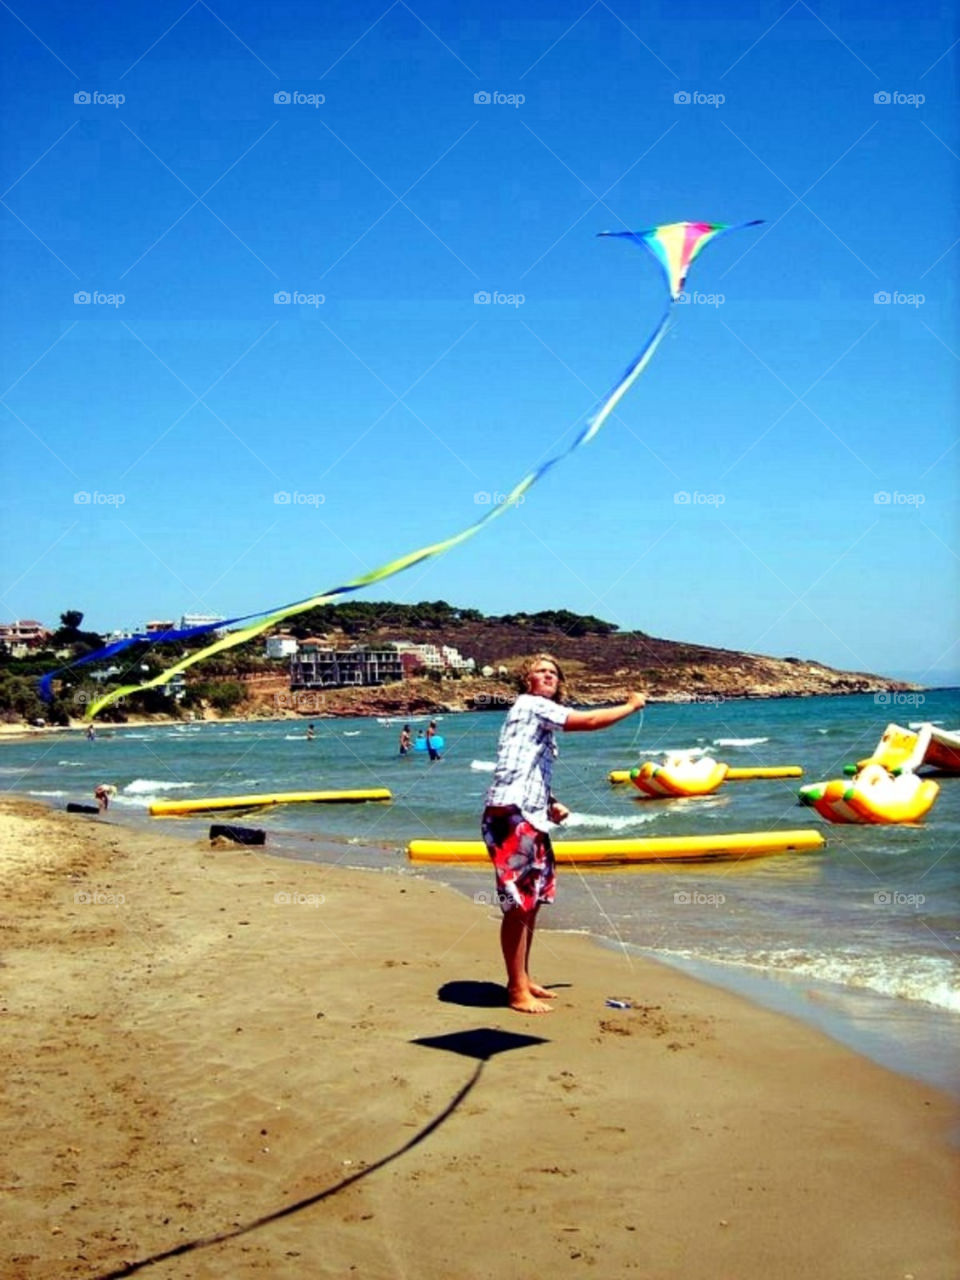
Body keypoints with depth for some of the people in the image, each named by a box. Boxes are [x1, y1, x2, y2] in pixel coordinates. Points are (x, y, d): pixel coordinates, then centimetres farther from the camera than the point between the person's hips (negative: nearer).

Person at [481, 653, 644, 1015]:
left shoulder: (544, 718, 23)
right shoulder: (529, 704, -6)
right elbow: (590, 721, -10)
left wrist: (550, 805, 12)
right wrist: (632, 705, 4)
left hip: (530, 820, 10)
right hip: (510, 818, -10)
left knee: (534, 899, 16)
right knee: (518, 904, -8)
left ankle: (522, 979, 26)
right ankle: (518, 992, -3)